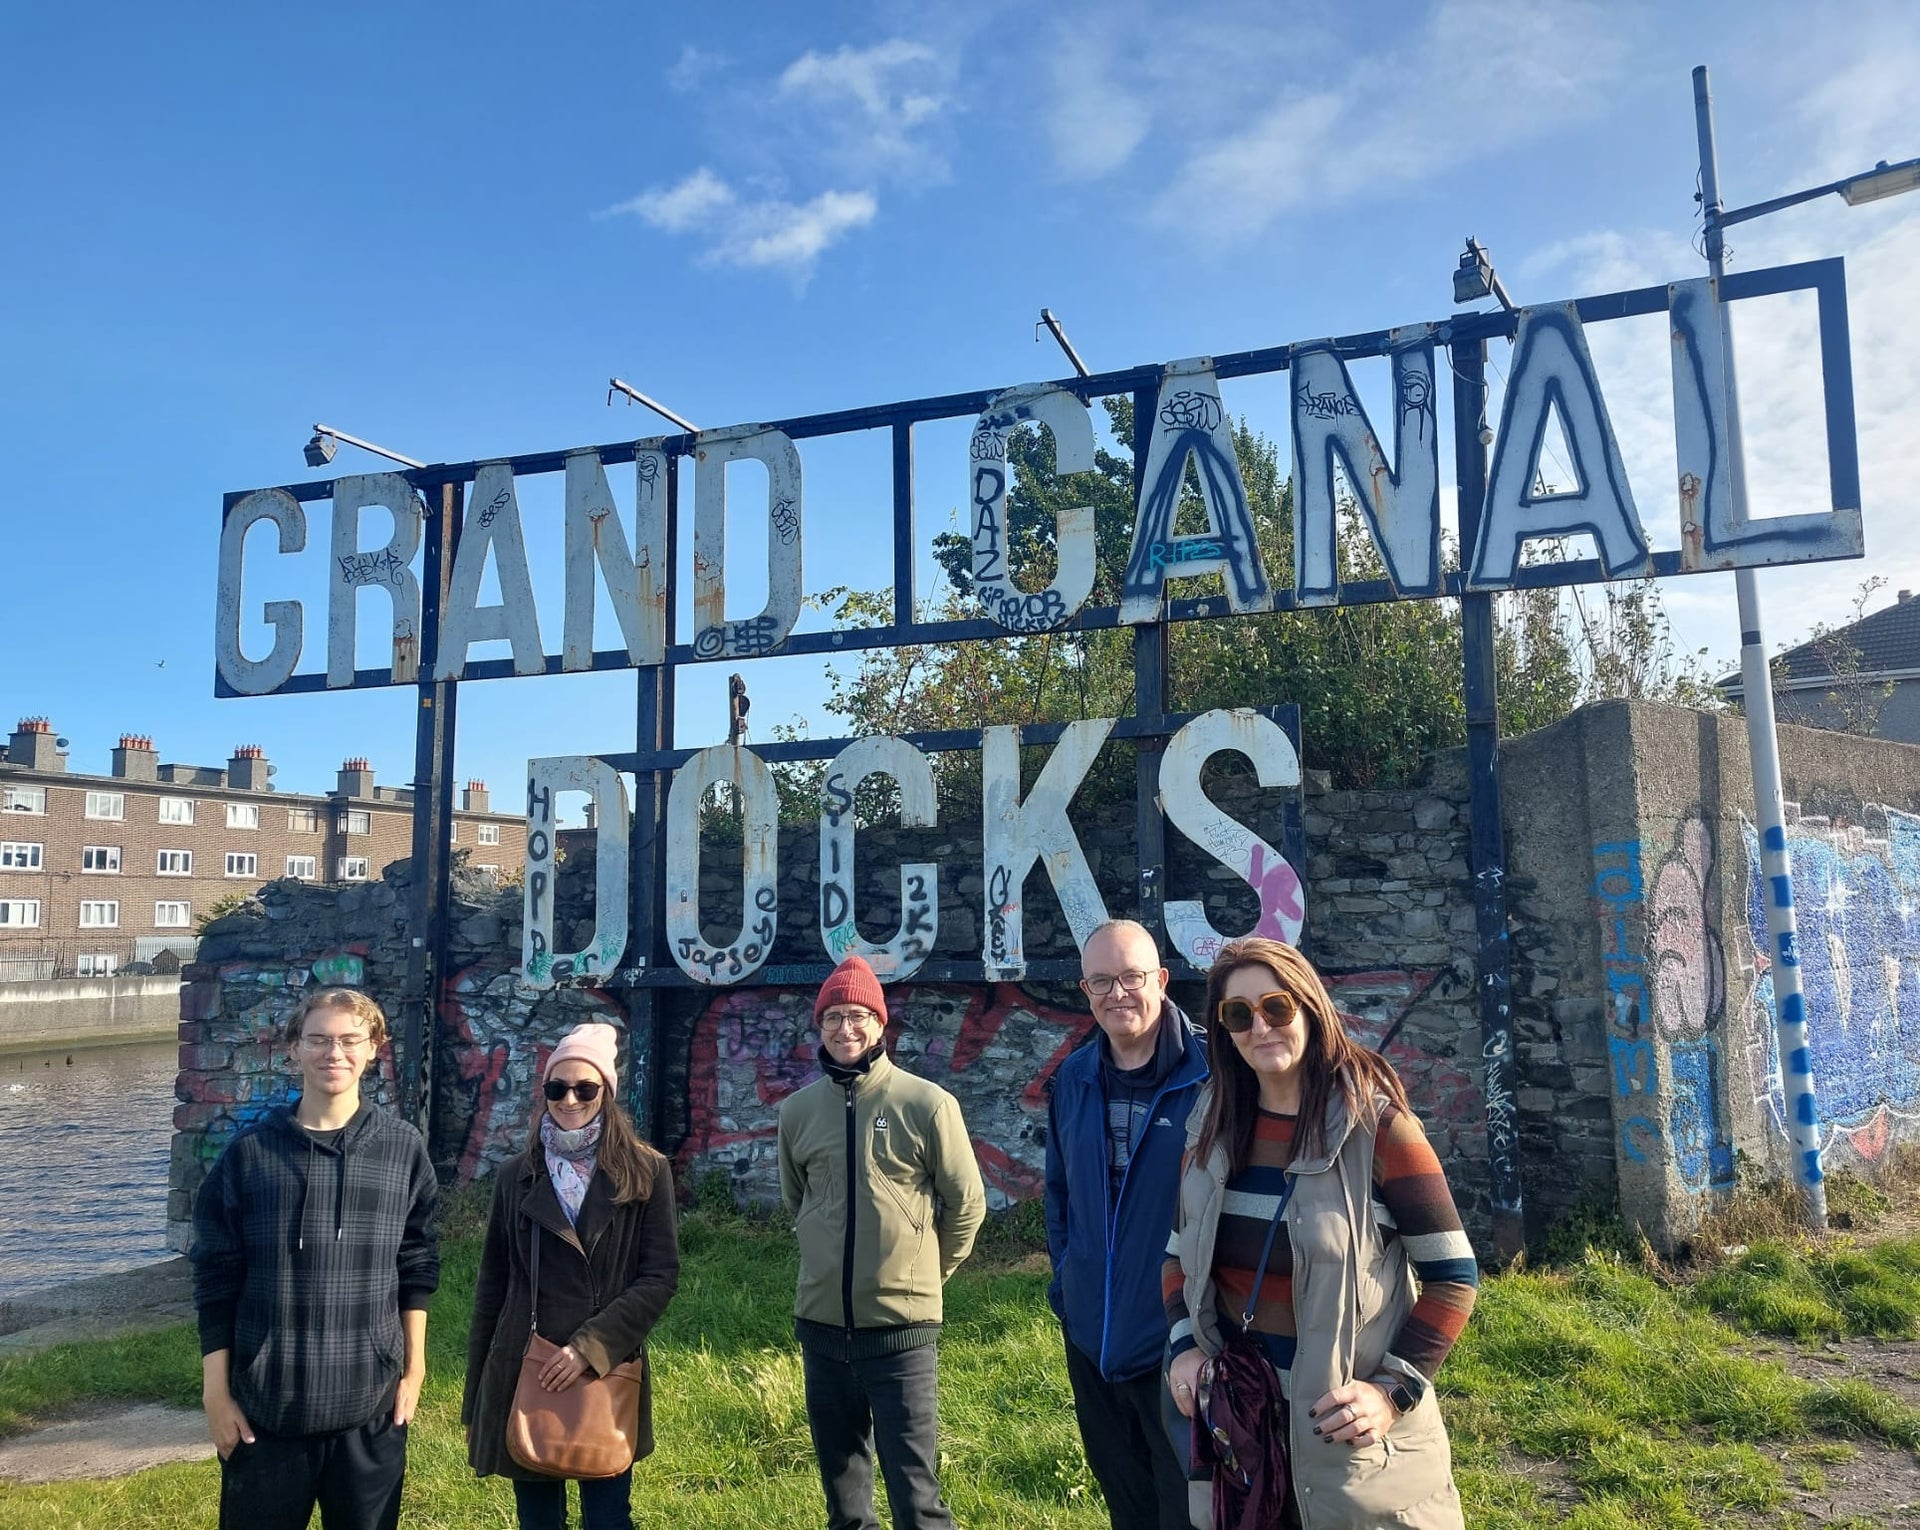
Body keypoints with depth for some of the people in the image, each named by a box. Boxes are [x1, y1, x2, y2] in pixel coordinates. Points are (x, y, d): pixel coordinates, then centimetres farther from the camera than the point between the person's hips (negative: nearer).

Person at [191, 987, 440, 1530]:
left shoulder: (402, 1148, -1)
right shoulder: (251, 1151, -3)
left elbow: (417, 1266, 5)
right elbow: (216, 1277, 1)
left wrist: (415, 1367, 4)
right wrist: (216, 1391, -1)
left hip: (371, 1404, 0)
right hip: (265, 1405, 0)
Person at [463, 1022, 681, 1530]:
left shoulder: (645, 1173, -2)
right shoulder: (516, 1176, 5)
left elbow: (661, 1277, -6)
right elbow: (492, 1286, 8)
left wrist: (591, 1346, -16)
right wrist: (475, 1397, 9)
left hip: (608, 1375, -2)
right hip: (524, 1375, 2)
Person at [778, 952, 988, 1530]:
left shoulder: (927, 1103, -9)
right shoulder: (797, 1110, 2)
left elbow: (966, 1204, 0)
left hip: (902, 1324, -4)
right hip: (821, 1322, 4)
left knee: (914, 1483, 0)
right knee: (840, 1472, 17)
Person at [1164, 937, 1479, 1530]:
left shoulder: (1376, 1126, -14)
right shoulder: (1212, 1129, 0)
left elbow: (1453, 1276, -10)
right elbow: (1181, 1253, 11)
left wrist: (1396, 1389, -17)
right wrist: (1184, 1345, -4)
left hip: (1346, 1430, -4)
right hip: (1237, 1416, 4)